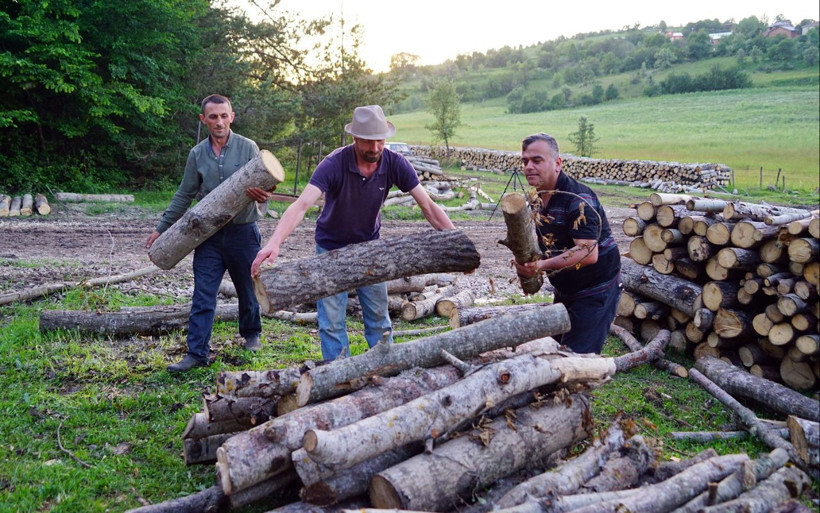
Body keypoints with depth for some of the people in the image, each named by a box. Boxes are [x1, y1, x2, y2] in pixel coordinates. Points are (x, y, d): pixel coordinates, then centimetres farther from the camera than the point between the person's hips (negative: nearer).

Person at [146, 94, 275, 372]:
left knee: (248, 290, 13)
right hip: (209, 235, 2)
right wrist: (161, 228, 14)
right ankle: (197, 354, 2)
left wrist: (262, 196, -30)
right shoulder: (197, 154, 6)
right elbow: (184, 195, 14)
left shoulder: (248, 148, -3)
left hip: (243, 232, -2)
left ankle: (252, 335, 36)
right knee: (202, 296, -2)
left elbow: (264, 185, -5)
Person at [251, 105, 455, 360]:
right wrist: (274, 243, -55)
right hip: (331, 248, -2)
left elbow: (428, 206, -16)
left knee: (379, 316, 9)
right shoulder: (334, 164, -29)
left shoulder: (395, 164, -19)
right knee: (332, 320, -1)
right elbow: (301, 205, -40)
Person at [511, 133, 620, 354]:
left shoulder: (579, 200, -24)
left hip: (595, 292, -9)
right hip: (564, 290, 9)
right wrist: (531, 270, -1)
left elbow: (588, 252, -34)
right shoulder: (538, 197, 4)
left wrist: (543, 265, -41)